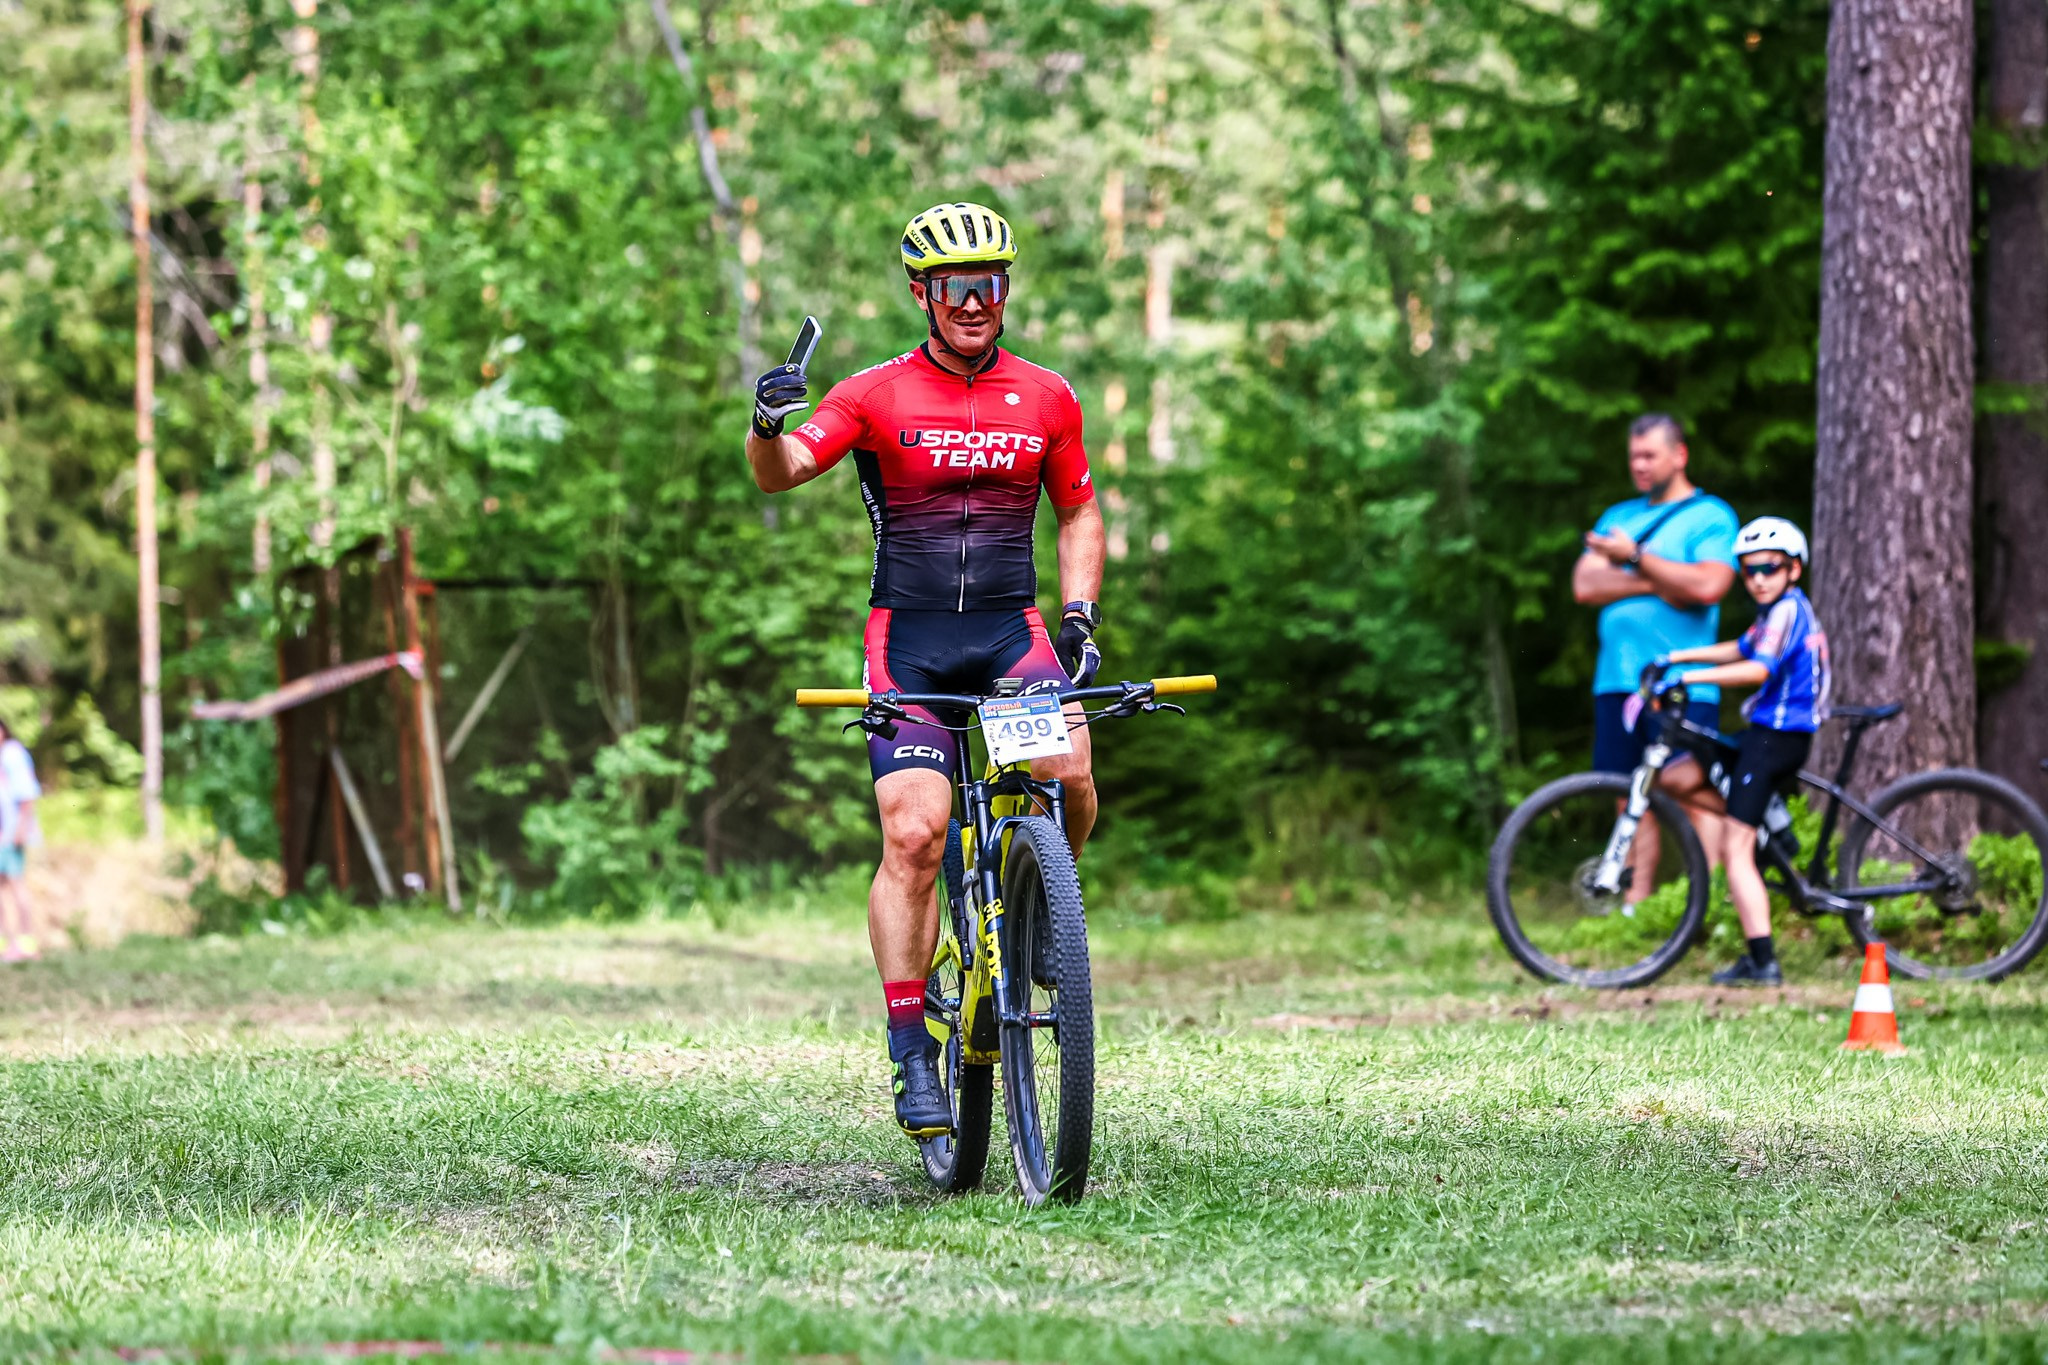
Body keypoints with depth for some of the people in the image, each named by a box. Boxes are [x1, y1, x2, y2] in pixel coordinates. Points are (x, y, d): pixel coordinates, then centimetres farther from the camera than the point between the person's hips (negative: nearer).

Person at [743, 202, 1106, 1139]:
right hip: (908, 639, -2)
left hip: (1011, 629, 2)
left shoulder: (1046, 399, 6)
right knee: (914, 832, -14)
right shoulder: (877, 395, -3)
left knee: (1067, 779, -24)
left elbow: (1078, 513, 17)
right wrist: (767, 426, -38)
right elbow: (779, 475, -15)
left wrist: (1080, 620, 3)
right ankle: (911, 1058, -8)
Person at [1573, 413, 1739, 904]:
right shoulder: (1618, 517, 19)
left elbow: (1708, 585, -15)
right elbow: (1585, 585, 5)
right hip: (1619, 680, 6)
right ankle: (1634, 907, 10)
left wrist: (1636, 558, -12)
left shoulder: (1710, 516, 2)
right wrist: (1656, 584, -8)